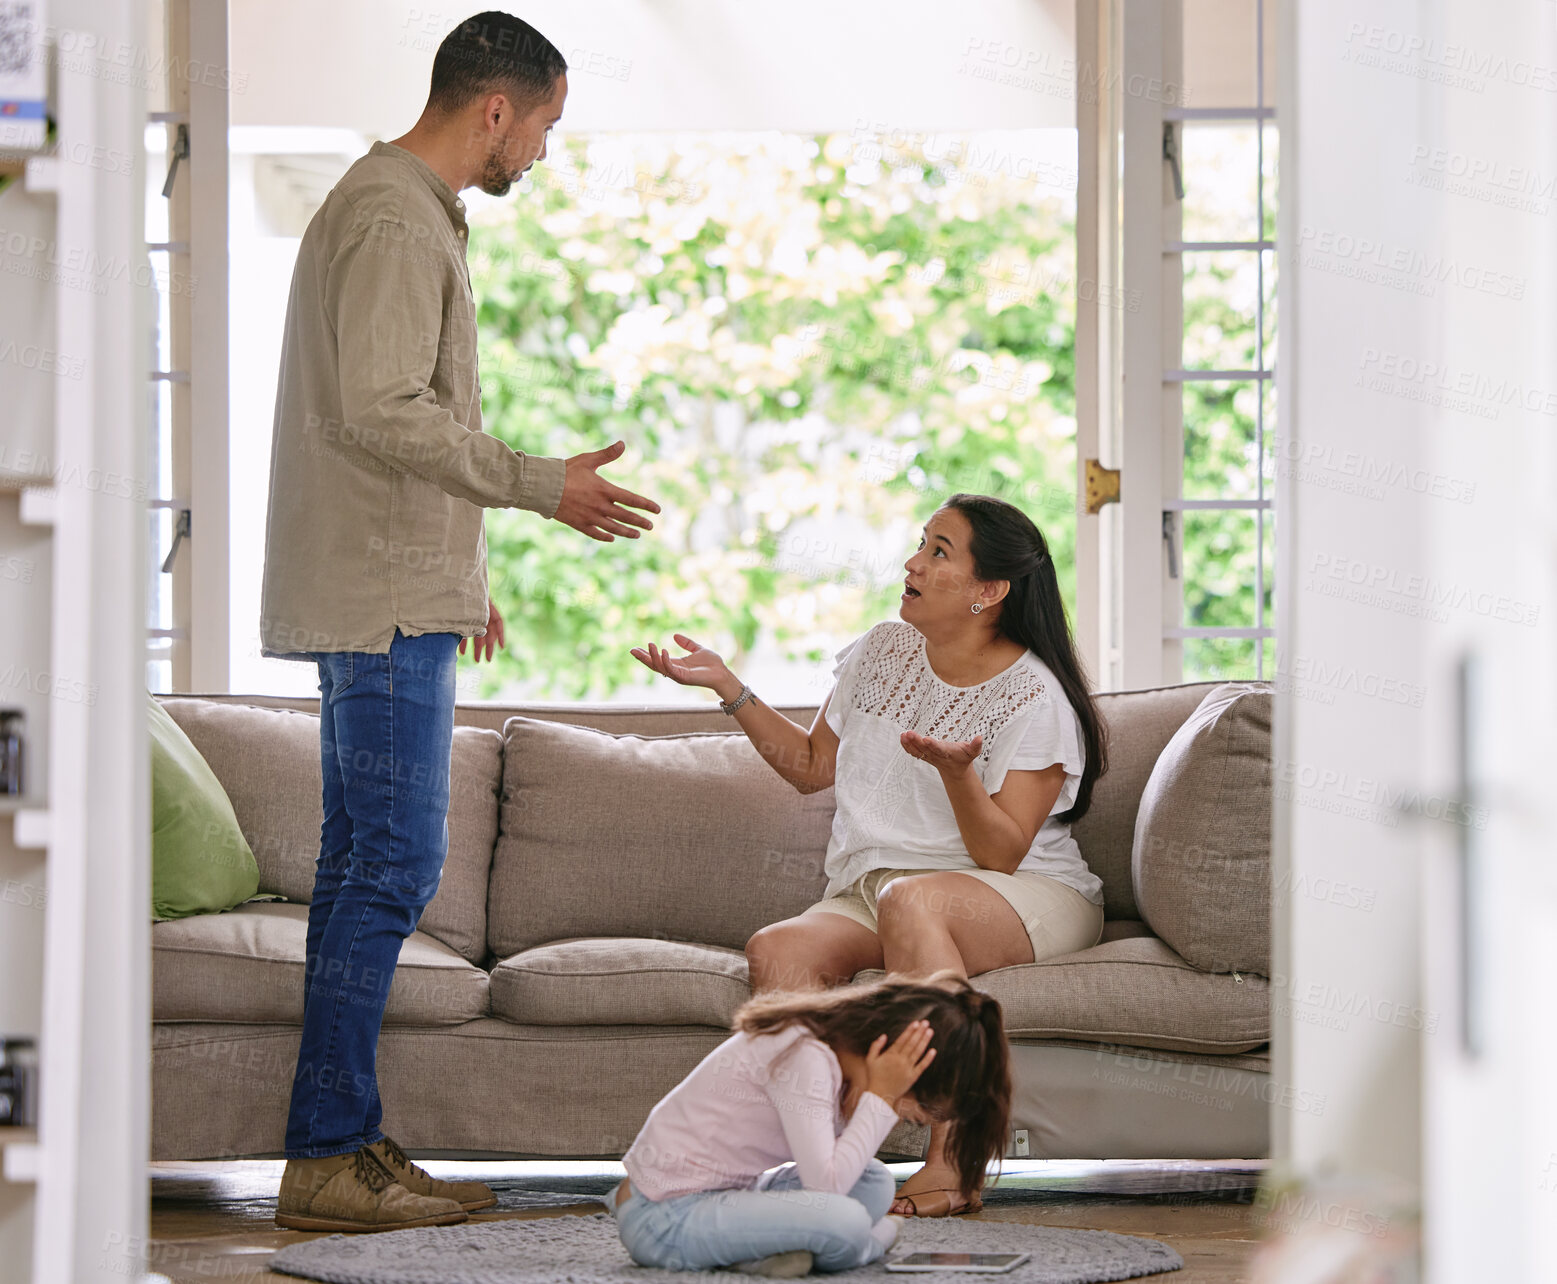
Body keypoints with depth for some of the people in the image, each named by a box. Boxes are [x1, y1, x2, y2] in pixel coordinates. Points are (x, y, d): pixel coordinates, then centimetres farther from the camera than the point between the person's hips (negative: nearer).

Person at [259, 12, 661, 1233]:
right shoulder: (393, 220, -14)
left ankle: (347, 1145, 13)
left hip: (392, 595, 11)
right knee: (390, 868, -10)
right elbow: (383, 413, -24)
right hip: (381, 602, -11)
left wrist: (457, 574, 28)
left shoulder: (409, 210, 20)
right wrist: (543, 484, -23)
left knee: (365, 867, 10)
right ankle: (326, 1156, -9)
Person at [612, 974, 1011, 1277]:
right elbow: (826, 1184, -29)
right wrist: (880, 1097, -24)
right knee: (845, 1222, -26)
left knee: (874, 1183, 5)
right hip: (663, 1220, -10)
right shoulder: (803, 1057, -24)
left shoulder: (838, 1049, 5)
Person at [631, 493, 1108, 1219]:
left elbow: (1001, 854, -14)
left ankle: (954, 1163, -42)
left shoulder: (1036, 700, -8)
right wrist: (729, 688, 13)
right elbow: (812, 766, 22)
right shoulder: (883, 654, 10)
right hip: (869, 896, 6)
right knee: (777, 949, -26)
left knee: (909, 896, -40)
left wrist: (956, 773, -31)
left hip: (1027, 901, -6)